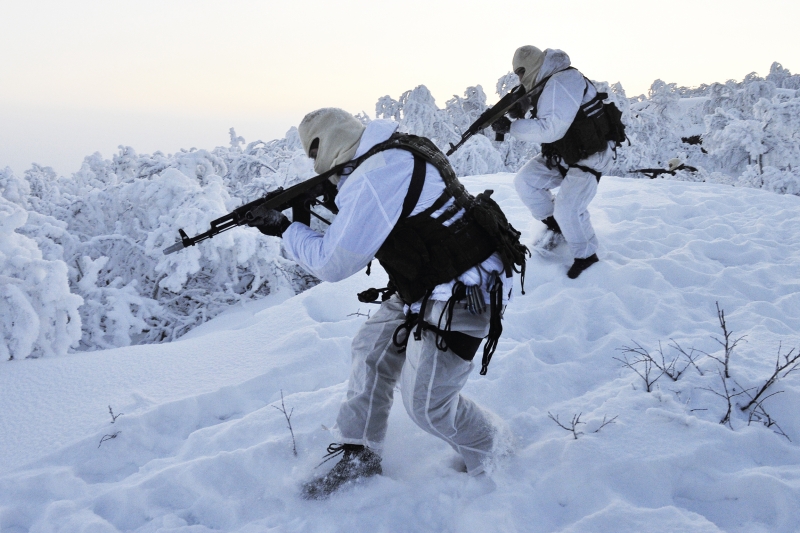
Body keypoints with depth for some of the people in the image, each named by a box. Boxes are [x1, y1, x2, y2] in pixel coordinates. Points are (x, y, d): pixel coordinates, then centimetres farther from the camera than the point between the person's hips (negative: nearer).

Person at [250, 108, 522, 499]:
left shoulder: (373, 177, -24)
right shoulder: (395, 152, 6)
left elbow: (332, 264, -18)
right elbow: (358, 225, 21)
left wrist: (286, 230, -4)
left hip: (460, 295, -10)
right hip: (423, 287, 10)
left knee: (427, 402, -1)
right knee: (371, 351, 14)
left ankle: (491, 450, 26)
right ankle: (359, 457, 26)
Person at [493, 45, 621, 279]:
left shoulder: (563, 83, -26)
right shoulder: (545, 84, 4)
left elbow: (550, 129, -34)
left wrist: (510, 127, -31)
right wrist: (518, 111, -10)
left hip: (589, 156, -10)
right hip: (561, 155, 10)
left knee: (567, 208, -20)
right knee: (525, 181, 0)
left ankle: (586, 256, 4)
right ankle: (555, 226, 15)